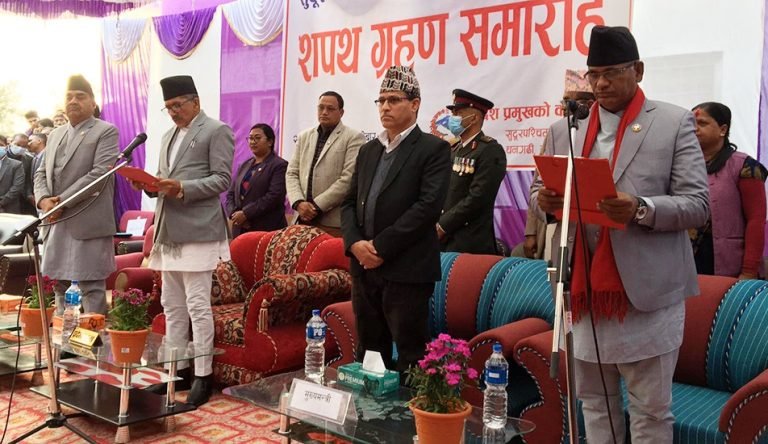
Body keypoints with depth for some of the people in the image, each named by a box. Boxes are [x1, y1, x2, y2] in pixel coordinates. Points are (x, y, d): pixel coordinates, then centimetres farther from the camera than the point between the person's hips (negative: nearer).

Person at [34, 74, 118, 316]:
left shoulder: (106, 131, -3)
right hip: (57, 223, 7)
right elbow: (42, 172, 18)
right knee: (60, 284, 14)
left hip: (88, 224, -7)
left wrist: (62, 201, -16)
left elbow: (100, 174, -14)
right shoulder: (56, 134, 19)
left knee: (91, 287, -4)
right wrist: (43, 199, -4)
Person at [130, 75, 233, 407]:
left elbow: (222, 179, -11)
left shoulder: (217, 131, -3)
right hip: (169, 230, 8)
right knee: (172, 305, 11)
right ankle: (178, 369, 21)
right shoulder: (169, 136, 21)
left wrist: (183, 188, -22)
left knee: (197, 305, -6)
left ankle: (203, 375, 2)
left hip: (197, 230, -8)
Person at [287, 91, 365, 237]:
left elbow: (348, 179, -11)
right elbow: (292, 173, 12)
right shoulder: (304, 136, 17)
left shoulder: (353, 137, -1)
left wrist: (317, 206, -12)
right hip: (303, 219, 5)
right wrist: (299, 203, -6)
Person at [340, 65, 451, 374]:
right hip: (364, 267, 6)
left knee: (409, 355, 0)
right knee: (368, 351, 14)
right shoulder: (368, 150, 18)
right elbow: (350, 202, 15)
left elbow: (429, 206, -15)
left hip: (407, 270, -6)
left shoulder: (434, 149, -3)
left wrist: (381, 247, -15)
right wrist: (355, 243, -5)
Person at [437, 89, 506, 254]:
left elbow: (477, 198, -17)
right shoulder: (454, 149, 16)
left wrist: (442, 226, -14)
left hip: (470, 244, -7)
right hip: (442, 241, 7)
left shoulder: (490, 151, -9)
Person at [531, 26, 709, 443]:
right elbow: (542, 190, 15)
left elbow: (697, 203, -5)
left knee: (650, 409, 6)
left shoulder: (675, 122, 1)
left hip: (646, 289, -3)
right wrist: (545, 201, -9)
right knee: (594, 402, 15)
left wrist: (641, 209, -23)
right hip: (584, 288, 4)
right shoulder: (564, 129, 12)